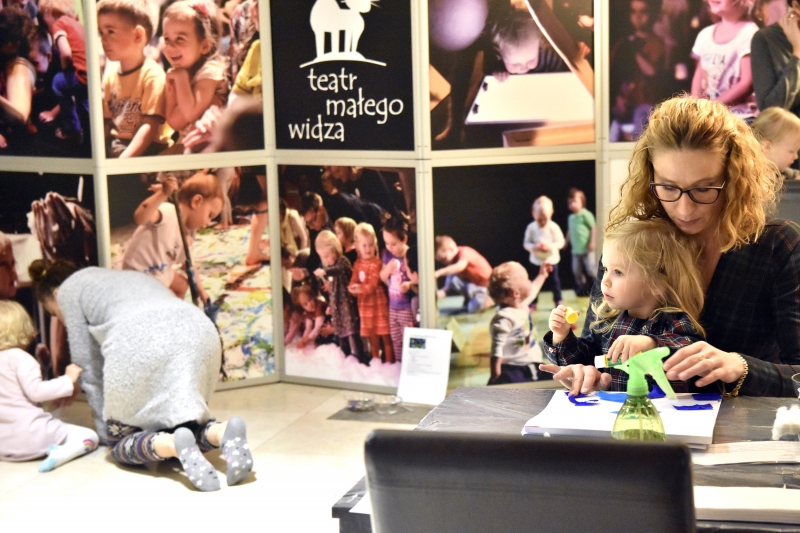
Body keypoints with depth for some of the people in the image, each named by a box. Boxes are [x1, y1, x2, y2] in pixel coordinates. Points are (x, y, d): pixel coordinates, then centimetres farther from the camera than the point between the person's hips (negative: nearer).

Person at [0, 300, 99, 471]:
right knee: (89, 437, -1)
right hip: (30, 435, -7)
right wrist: (68, 380, -14)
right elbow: (35, 391, -20)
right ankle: (59, 454, -27)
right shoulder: (20, 358, -12)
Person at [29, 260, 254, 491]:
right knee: (182, 425, 19)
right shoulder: (129, 276, 43)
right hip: (199, 331, 5)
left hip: (138, 340, -5)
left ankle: (175, 446, -21)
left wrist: (105, 430, 29)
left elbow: (88, 363, 23)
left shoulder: (69, 289, 26)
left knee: (121, 443, 10)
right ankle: (223, 432, -14)